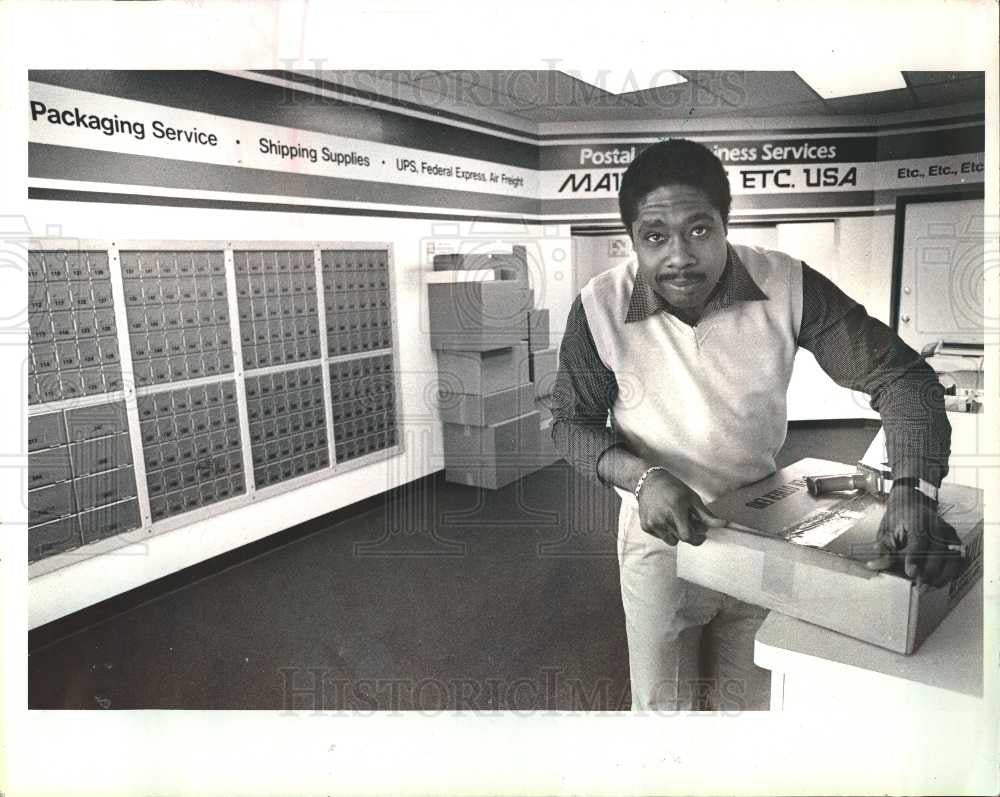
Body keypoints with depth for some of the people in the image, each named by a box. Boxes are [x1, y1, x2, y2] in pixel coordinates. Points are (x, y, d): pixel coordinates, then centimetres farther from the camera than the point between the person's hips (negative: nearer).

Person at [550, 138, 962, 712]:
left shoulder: (788, 286, -20)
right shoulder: (601, 307, -21)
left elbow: (899, 372, -15)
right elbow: (572, 423, -11)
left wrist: (915, 489, -31)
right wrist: (642, 477, -29)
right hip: (660, 536, -1)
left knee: (749, 701, 24)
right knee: (664, 704, 19)